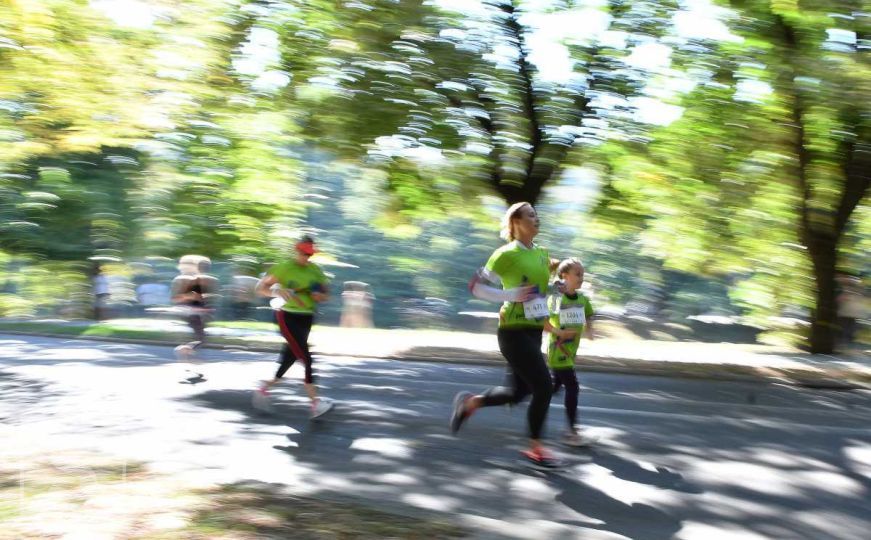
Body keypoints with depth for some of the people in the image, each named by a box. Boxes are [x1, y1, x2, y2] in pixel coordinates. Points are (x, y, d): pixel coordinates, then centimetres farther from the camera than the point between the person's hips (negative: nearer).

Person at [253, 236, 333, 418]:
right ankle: (315, 402, -20)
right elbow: (260, 288, -6)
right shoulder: (284, 268, -7)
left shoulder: (315, 270, 8)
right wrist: (278, 292, -24)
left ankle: (263, 389, 32)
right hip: (288, 316, -7)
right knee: (306, 357, -17)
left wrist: (320, 296, -8)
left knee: (290, 357, 12)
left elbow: (325, 295, 16)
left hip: (306, 318, 7)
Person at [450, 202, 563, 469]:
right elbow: (476, 286, -11)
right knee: (544, 387, -11)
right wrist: (510, 295, -19)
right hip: (513, 332, -8)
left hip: (533, 331, 8)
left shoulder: (542, 253, 9)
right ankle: (535, 448, 4)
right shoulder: (507, 254, -12)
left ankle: (469, 402, 35)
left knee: (517, 392, 13)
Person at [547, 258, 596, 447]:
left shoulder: (583, 299, 4)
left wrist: (589, 330, -1)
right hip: (558, 350, -7)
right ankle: (572, 431, -6)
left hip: (571, 351, 7)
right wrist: (558, 332, -24)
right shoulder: (556, 298, -13)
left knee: (555, 386, 17)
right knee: (572, 386, -11)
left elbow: (588, 318, 19)